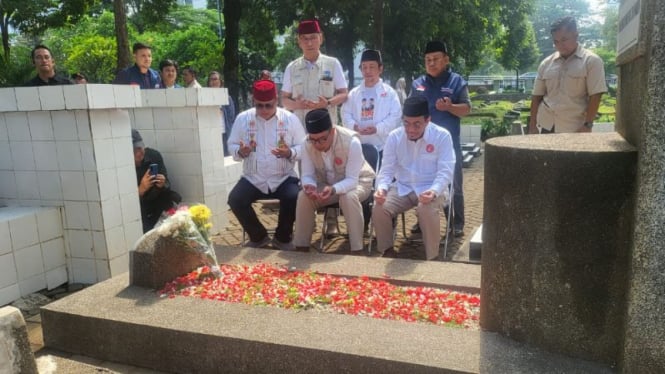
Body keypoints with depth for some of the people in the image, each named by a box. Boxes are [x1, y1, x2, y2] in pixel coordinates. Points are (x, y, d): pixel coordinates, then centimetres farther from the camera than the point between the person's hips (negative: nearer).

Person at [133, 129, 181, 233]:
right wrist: (141, 189, -39)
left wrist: (163, 185, -30)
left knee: (175, 198, -21)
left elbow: (167, 184, -5)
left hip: (156, 199, 4)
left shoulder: (154, 155, -12)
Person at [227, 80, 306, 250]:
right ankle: (258, 236, 4)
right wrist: (241, 152, -17)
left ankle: (282, 238, 0)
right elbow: (232, 145, 7)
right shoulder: (243, 118, 2)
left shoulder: (290, 118, -2)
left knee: (294, 197, -30)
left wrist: (290, 153, -23)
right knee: (235, 199, -23)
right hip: (253, 179, 2)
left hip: (284, 178, -1)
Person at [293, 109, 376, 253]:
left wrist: (333, 190, -50)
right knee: (303, 196, -23)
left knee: (349, 197, -37)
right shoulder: (308, 144, -18)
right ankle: (301, 246, -7)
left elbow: (352, 180, -30)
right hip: (326, 184, 4)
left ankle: (357, 250, -24)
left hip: (357, 181, -4)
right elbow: (307, 175, -12)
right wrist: (309, 186, -37)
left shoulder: (351, 141, -32)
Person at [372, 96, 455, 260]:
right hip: (402, 188, 3)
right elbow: (387, 170, -2)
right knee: (379, 209, -22)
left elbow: (445, 171, -14)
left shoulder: (442, 136, -11)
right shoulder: (394, 137, -3)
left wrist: (433, 191, -34)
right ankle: (385, 251, 3)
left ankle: (432, 257, -12)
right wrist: (381, 188, -25)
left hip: (431, 189, -3)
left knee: (427, 210, -35)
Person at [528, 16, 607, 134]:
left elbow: (595, 96, -9)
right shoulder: (546, 63, 8)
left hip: (575, 129, -4)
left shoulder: (591, 60, -4)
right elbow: (537, 95, 9)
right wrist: (532, 125, 4)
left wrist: (587, 125, -15)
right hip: (548, 126, 4)